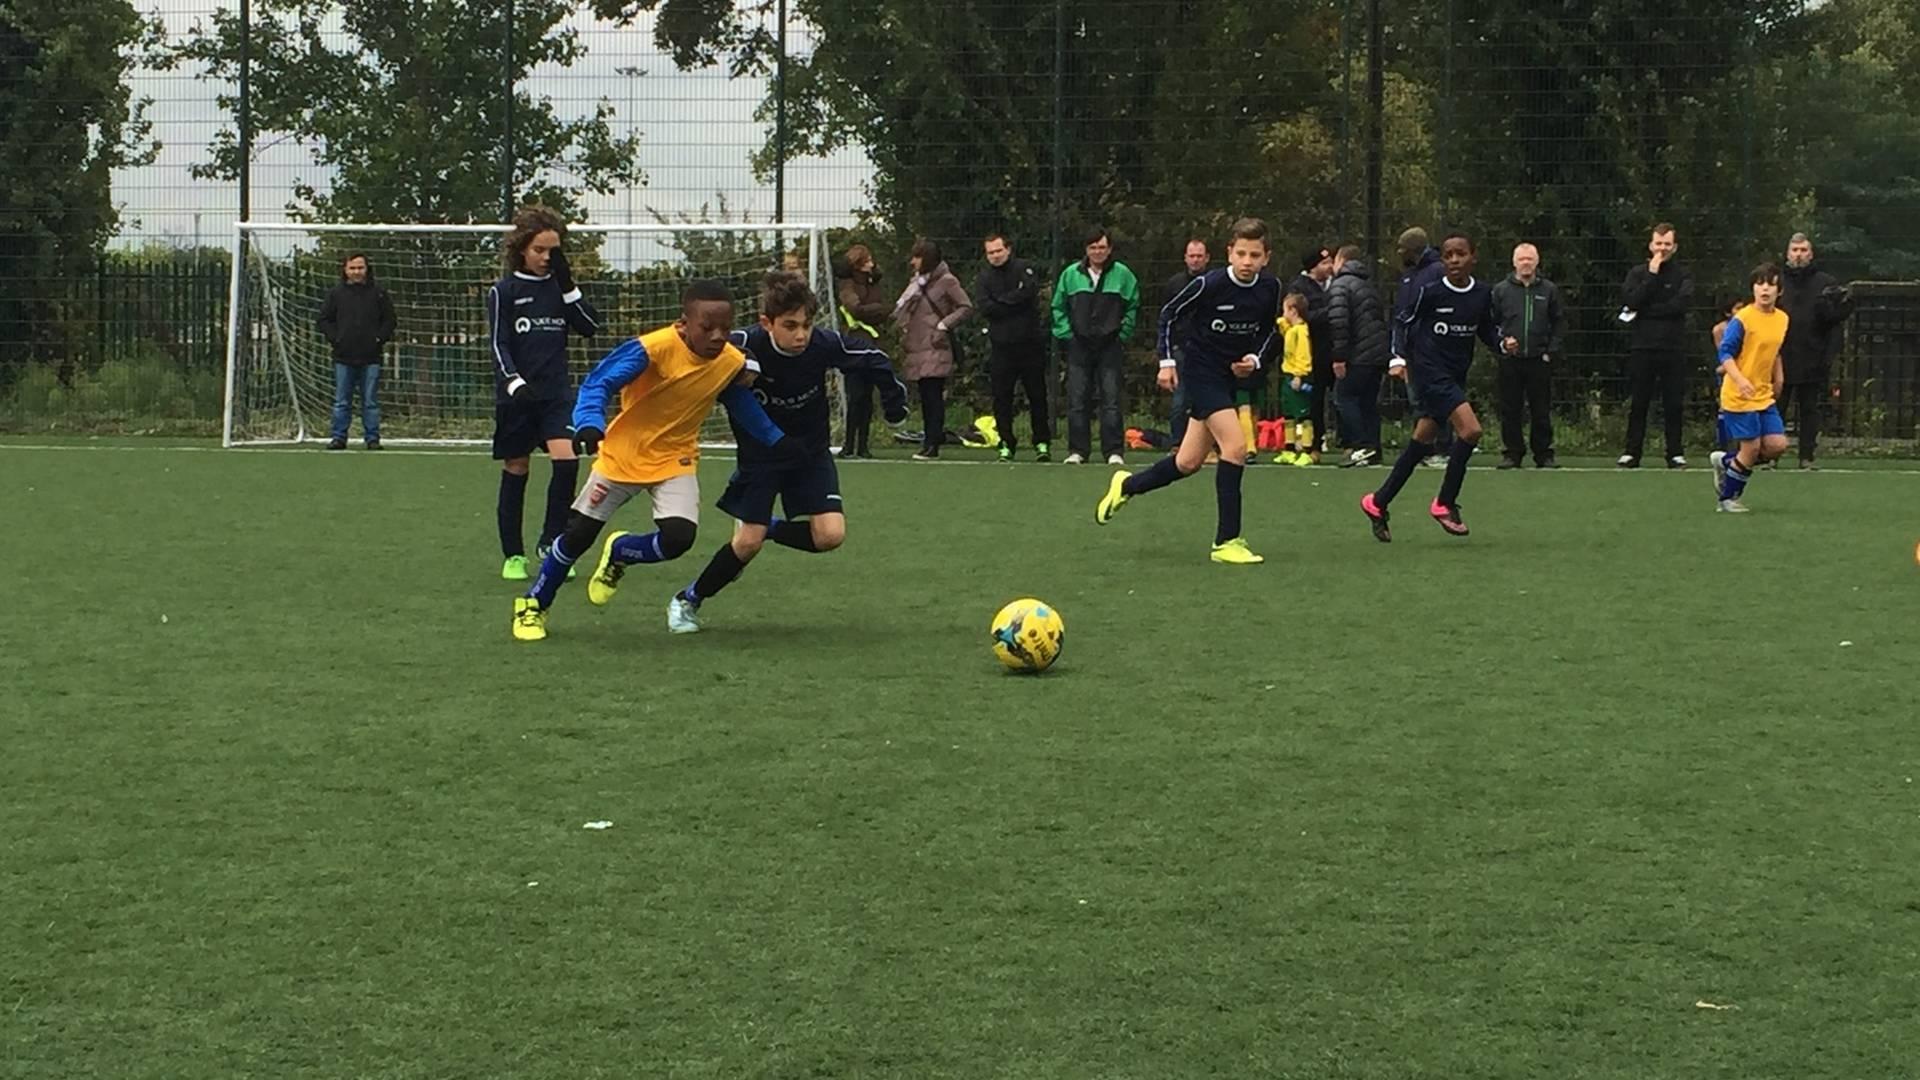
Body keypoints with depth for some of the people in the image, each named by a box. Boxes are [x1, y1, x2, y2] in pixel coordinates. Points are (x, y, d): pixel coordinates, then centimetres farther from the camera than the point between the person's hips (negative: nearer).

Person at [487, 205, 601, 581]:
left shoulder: (558, 287, 10)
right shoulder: (504, 291, 0)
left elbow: (590, 326, 3)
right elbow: (498, 345, -6)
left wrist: (568, 284, -4)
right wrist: (514, 383, -22)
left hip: (557, 392, 2)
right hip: (517, 396, -2)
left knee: (567, 460, -17)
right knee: (516, 473, 4)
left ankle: (550, 544, -5)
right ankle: (513, 556, 14)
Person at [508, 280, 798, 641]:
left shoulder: (732, 364, -13)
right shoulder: (653, 348, -29)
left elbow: (743, 406, 8)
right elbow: (598, 382, -29)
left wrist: (778, 441, 6)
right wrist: (590, 424, -46)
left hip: (675, 460, 3)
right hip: (622, 453, -3)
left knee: (679, 537, -19)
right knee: (578, 534, 2)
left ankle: (618, 553, 15)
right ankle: (533, 605, 27)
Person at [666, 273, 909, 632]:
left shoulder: (824, 345, -20)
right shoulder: (744, 346, -28)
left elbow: (874, 361, -2)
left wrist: (893, 399, 1)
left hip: (811, 453, 2)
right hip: (760, 456, -2)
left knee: (830, 535, -15)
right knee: (748, 542, -9)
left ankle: (769, 529, 15)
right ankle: (687, 601, 15)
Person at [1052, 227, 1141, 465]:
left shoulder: (1122, 275, 1)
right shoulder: (1071, 274, 4)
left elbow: (1133, 307, 8)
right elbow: (1058, 307, 11)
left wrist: (1123, 334, 0)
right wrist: (1066, 334, 3)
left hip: (1111, 347, -1)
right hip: (1079, 346, 2)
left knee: (1111, 400, -4)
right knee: (1077, 400, 0)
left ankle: (1114, 451, -2)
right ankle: (1077, 450, 5)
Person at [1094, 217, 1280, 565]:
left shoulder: (1269, 289, -4)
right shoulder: (1209, 284, -19)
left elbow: (1268, 330, 14)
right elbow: (1169, 315, -5)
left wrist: (1255, 358, -3)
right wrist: (1167, 361, -7)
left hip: (1234, 376, 6)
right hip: (1202, 371, -6)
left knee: (1188, 463, 10)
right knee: (1235, 447, -20)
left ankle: (1127, 485, 38)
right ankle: (1227, 541, -13)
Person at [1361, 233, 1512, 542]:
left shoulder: (1483, 295, 2)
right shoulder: (1430, 292, -10)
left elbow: (1487, 329, 14)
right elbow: (1403, 322, 1)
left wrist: (1502, 343, -5)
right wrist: (1399, 356, -8)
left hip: (1456, 376, 6)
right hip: (1429, 372, -6)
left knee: (1420, 443, 12)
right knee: (1470, 429, -20)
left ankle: (1377, 503, 25)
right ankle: (1444, 504, -6)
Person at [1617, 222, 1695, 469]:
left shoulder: (1682, 275, 7)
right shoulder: (1638, 273, 8)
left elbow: (1681, 303, -11)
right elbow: (1631, 301, -9)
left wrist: (1645, 310, -10)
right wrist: (1652, 275, -11)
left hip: (1673, 348, 0)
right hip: (1642, 347, 0)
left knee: (1674, 404, 1)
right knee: (1638, 404, 2)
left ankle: (1675, 453, 7)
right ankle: (1631, 452, 6)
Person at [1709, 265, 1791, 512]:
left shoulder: (1783, 320, 6)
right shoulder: (1742, 319, -14)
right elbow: (1725, 353, -16)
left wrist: (1778, 379, 16)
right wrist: (1740, 379, -29)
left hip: (1765, 396, 7)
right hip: (1739, 396, -7)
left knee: (1777, 445, -1)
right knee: (1752, 447, -6)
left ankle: (1726, 462, 20)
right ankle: (1725, 499, 11)